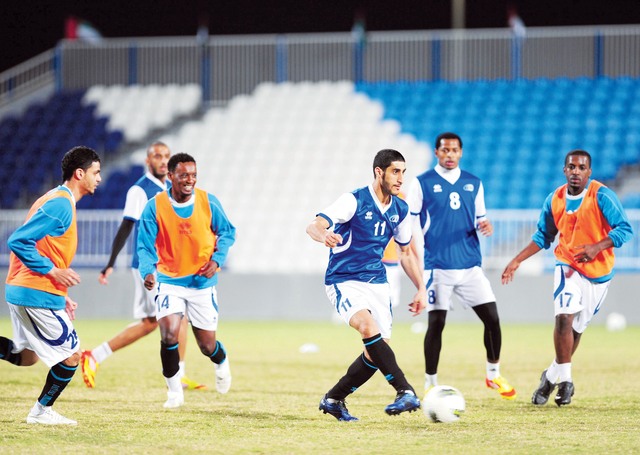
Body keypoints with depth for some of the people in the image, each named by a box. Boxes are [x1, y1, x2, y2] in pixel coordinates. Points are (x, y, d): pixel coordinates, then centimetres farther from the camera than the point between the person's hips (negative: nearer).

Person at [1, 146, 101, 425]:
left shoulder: (59, 201, 17)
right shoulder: (60, 204, -15)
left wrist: (61, 296, 18)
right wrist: (53, 271, -18)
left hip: (23, 290, 10)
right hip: (39, 294, -10)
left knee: (26, 356, 19)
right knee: (71, 355, 1)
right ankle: (42, 411, 13)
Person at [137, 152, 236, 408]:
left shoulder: (208, 202, -8)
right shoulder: (154, 207, -11)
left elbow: (227, 232, 5)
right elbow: (145, 246, -10)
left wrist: (217, 259, -12)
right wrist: (147, 272, -29)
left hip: (202, 282, 1)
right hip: (169, 281, -1)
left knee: (207, 346, 7)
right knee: (169, 335, -22)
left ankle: (222, 362, 45)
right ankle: (174, 391, -1)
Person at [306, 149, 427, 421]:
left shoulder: (400, 210, 6)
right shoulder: (355, 201, -13)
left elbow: (406, 253, 20)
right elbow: (313, 226, -22)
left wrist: (421, 289, 12)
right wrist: (324, 236, -46)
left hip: (376, 283, 6)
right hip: (343, 281, -6)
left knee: (377, 351, -1)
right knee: (368, 326, -32)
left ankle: (333, 399, 19)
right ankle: (406, 392, -35)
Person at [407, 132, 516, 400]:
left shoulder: (473, 184, 12)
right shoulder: (422, 184, 1)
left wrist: (485, 227, -5)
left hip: (470, 265, 3)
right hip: (437, 265, -3)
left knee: (492, 317, -2)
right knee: (436, 323, -4)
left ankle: (493, 375, 15)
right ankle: (430, 384, 7)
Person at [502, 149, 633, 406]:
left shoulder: (602, 196, -14)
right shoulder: (554, 200, -1)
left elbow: (625, 229, -19)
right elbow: (543, 237, 12)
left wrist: (596, 247, -32)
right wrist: (517, 261, 4)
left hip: (599, 271, -1)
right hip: (567, 266, 1)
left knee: (577, 327, 7)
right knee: (564, 317, -20)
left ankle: (553, 376, 27)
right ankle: (564, 380, -9)